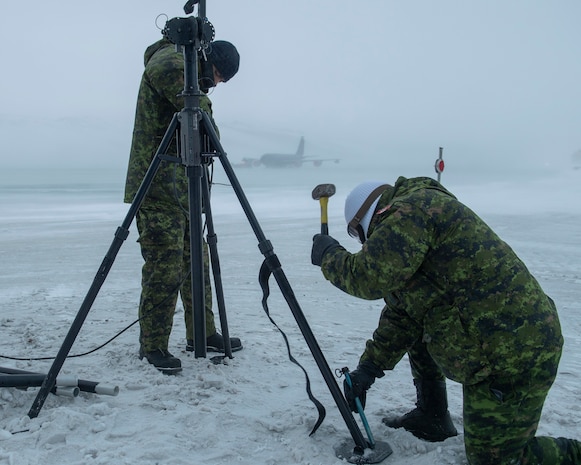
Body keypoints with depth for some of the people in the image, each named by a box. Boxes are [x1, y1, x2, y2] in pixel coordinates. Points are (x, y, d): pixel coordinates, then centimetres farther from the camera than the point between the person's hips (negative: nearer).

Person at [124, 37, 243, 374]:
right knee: (165, 268, -8)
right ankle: (153, 347, 4)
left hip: (183, 189, 10)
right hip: (158, 189, -10)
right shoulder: (169, 58, -4)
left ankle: (202, 334, 24)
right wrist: (200, 105, -12)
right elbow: (169, 72, -26)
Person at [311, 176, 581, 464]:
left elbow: (369, 278, -22)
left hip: (513, 353, -10)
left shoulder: (414, 208, -13)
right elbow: (400, 314, 19)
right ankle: (432, 419, 32)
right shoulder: (405, 225, 18)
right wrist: (369, 367, 15)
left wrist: (330, 256, -4)